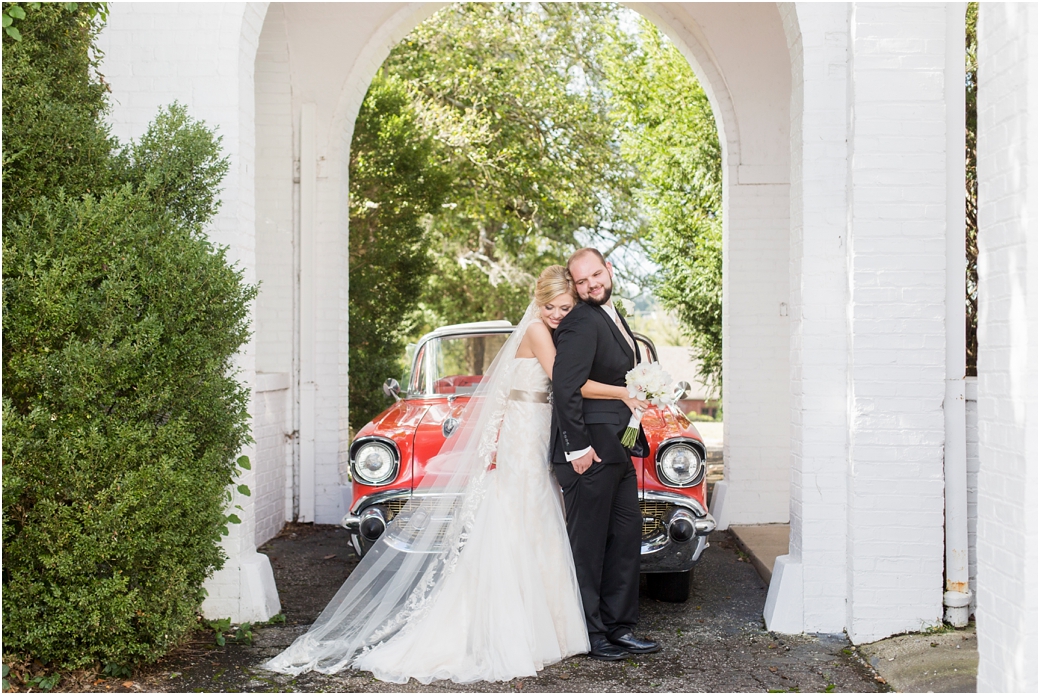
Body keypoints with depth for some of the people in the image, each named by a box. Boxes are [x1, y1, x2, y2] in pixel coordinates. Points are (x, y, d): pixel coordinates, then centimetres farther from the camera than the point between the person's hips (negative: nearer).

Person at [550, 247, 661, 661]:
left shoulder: (612, 317, 16)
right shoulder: (580, 324, -16)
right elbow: (565, 388, -23)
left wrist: (635, 441, 18)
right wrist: (578, 447, -23)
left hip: (618, 451, 10)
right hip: (589, 452, -10)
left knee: (626, 537, 12)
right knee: (588, 546, -1)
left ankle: (618, 628, 21)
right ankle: (588, 635, 9)